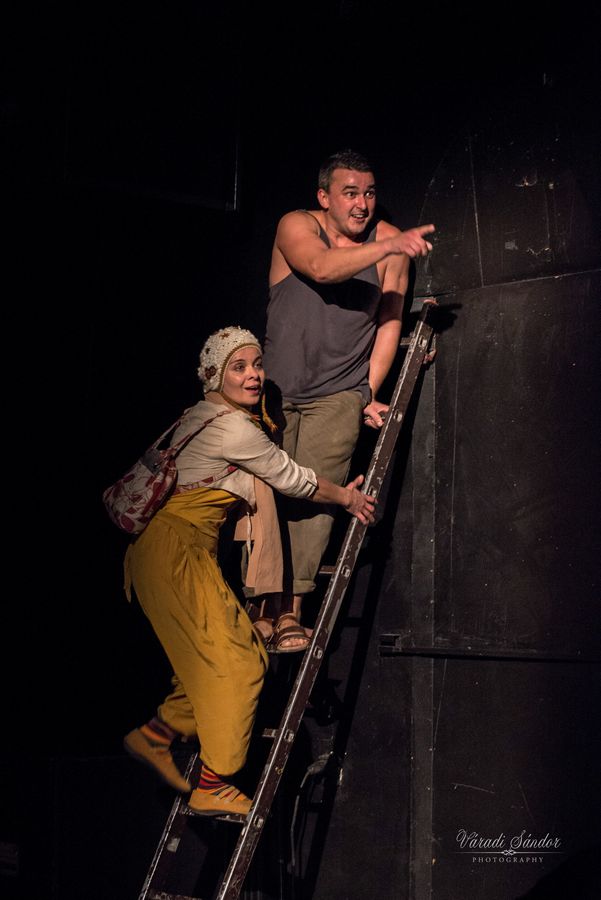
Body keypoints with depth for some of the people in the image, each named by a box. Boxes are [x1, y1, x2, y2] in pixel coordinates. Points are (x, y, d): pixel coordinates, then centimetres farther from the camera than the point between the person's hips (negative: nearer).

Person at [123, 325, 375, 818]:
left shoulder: (209, 416, 14)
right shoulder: (234, 429, -14)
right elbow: (293, 479, -4)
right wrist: (346, 497, 12)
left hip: (189, 550, 10)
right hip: (176, 549, -10)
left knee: (243, 654, 9)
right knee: (236, 662, -8)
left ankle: (155, 735, 16)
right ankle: (214, 786, -3)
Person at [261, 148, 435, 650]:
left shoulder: (387, 239, -1)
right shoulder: (297, 226, -7)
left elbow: (391, 321, 3)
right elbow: (321, 268, -30)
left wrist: (369, 393, -1)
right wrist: (390, 247, -41)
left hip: (340, 393, 1)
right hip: (278, 389, 0)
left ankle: (291, 610, -11)